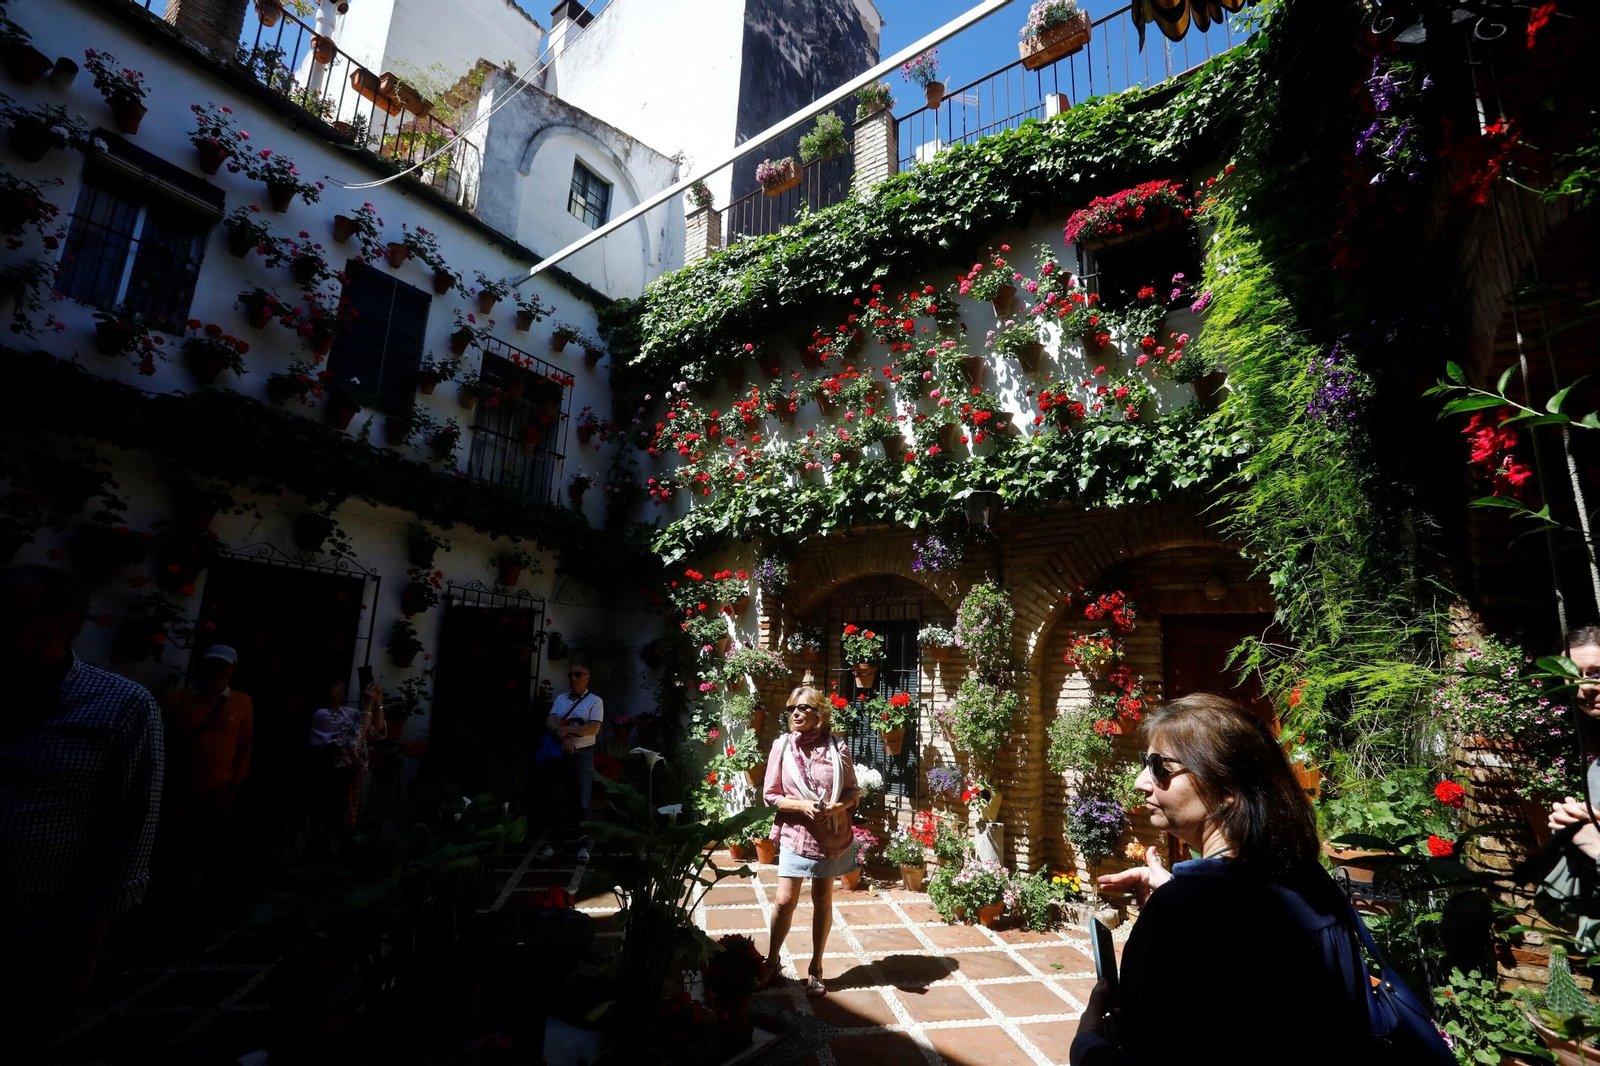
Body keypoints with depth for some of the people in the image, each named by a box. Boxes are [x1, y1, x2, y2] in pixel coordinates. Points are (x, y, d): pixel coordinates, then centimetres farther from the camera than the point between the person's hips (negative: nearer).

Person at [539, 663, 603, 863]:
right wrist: (564, 737, -20)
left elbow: (594, 728, -13)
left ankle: (583, 845, 3)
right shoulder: (560, 699, 11)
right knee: (559, 800, 11)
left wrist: (567, 729, -20)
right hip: (560, 754, 4)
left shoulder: (595, 701, -2)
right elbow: (550, 721, -2)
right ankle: (557, 841, 21)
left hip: (583, 755, -4)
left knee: (582, 801, -2)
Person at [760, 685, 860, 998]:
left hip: (832, 836, 1)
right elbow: (770, 794, -4)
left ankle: (815, 968, 30)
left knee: (822, 900, 13)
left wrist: (838, 806, -19)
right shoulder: (782, 746, -7)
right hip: (795, 834, -1)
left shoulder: (837, 748, -6)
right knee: (785, 901, -1)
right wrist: (803, 805, -18)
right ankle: (772, 961, 24)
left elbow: (854, 791, 2)